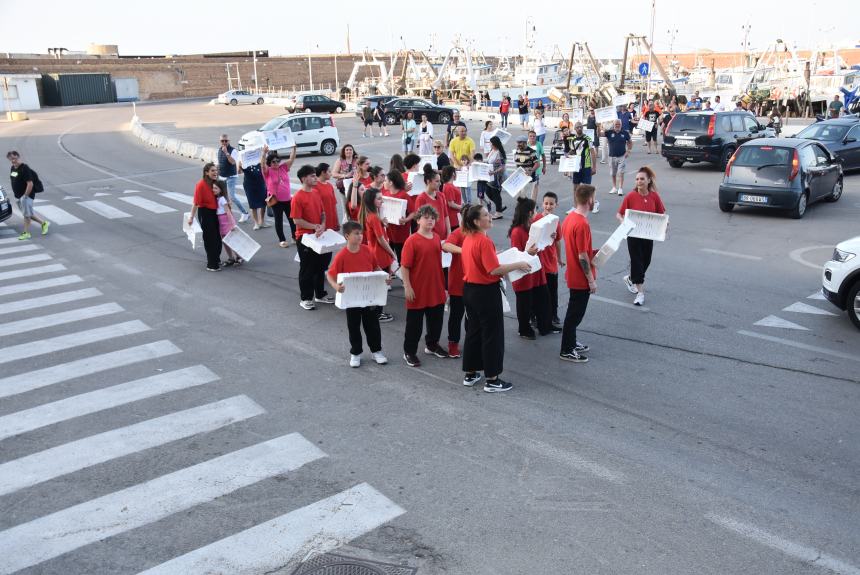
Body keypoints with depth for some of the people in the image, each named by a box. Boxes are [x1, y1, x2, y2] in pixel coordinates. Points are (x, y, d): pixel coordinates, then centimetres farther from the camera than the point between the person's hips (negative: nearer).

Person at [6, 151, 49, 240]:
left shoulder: (25, 169, -18)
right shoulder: (12, 168, 9)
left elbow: (30, 184, -22)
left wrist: (25, 196, -20)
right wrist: (16, 195, 15)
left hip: (26, 196, -9)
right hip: (18, 196, 9)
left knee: (26, 215, -1)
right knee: (28, 213, 14)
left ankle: (26, 233, 9)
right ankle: (44, 223, 28)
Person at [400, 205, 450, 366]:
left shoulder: (437, 238, 3)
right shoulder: (412, 241, -15)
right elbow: (404, 266, -14)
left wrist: (443, 283, 17)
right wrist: (407, 287, -17)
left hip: (436, 289, 6)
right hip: (418, 292, -6)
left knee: (436, 319, 20)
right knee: (414, 323, 6)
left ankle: (432, 345, 41)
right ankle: (409, 352, 21)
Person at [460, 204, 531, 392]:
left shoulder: (468, 238, 7)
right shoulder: (484, 241, -21)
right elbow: (494, 270, -24)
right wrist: (518, 265, -15)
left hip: (469, 289, 9)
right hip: (486, 292, -9)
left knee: (473, 331, 17)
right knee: (492, 334, 1)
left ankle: (470, 374, 26)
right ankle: (492, 380, 8)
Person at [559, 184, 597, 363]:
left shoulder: (569, 218, 3)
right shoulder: (582, 224, -26)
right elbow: (582, 257, -24)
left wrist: (593, 252, 11)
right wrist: (592, 280, -16)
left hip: (573, 275, 9)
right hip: (581, 279, -9)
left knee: (574, 311, 21)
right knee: (575, 313, 3)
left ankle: (571, 342, 35)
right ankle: (566, 351, 14)